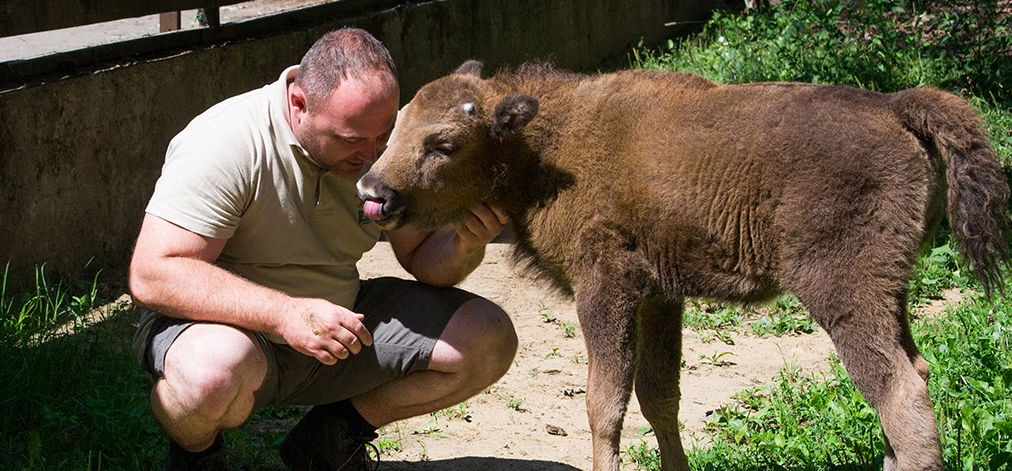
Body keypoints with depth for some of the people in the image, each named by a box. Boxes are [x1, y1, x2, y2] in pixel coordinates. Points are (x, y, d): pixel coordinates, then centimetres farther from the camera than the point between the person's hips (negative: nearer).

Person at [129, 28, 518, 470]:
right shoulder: (225, 143, -24)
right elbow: (151, 276, -31)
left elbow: (423, 258, 4)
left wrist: (465, 243, -22)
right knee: (216, 370, -41)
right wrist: (286, 315, -41)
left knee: (489, 338, -8)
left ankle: (333, 434, 8)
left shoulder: (384, 139, -5)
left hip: (339, 317, 6)